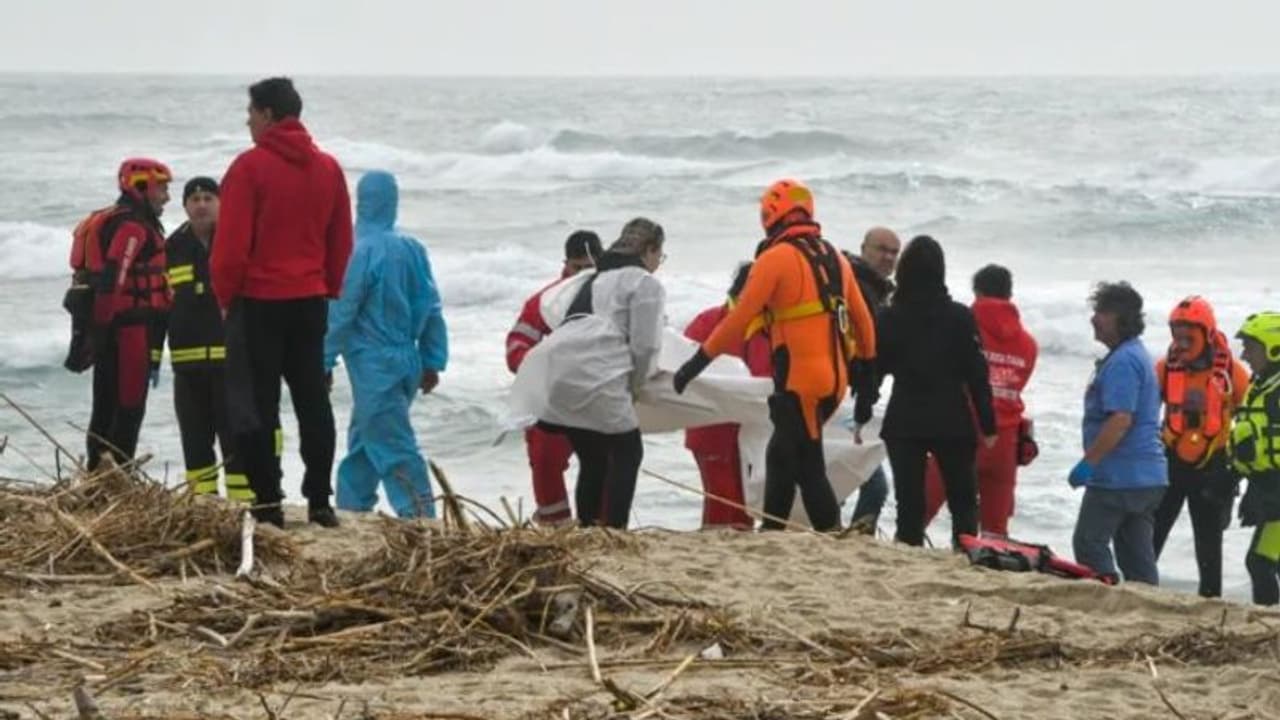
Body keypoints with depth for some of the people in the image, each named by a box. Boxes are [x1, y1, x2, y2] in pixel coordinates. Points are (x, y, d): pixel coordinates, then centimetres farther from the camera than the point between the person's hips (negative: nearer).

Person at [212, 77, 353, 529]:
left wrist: (225, 295, 0)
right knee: (313, 400, 10)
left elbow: (231, 242, -12)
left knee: (257, 405, 0)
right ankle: (319, 501, 9)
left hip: (259, 301, -5)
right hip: (311, 301, 5)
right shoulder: (328, 169, 7)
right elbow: (341, 241, 11)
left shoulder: (250, 166, -11)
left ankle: (267, 504, -2)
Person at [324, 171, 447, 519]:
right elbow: (431, 310, 9)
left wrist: (324, 363, -6)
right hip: (407, 360, 8)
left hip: (374, 365, -8)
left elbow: (341, 313, -12)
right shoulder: (413, 249, 6)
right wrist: (432, 362, 15)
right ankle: (351, 510, 25)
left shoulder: (363, 252, -15)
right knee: (362, 442, 19)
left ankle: (420, 516, -13)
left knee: (394, 449, -7)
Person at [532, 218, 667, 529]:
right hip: (596, 378, -8)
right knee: (628, 453, 4)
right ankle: (613, 529, -4)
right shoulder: (646, 284, 4)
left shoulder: (597, 279, 29)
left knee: (592, 459, 16)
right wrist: (634, 386, 14)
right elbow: (645, 345, -1)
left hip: (558, 374, 8)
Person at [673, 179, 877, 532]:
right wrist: (864, 381, 23)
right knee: (780, 456, 20)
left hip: (800, 381, -8)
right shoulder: (834, 258, 14)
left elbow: (739, 319, -10)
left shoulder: (776, 258, -7)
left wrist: (698, 361, -2)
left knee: (808, 468, -5)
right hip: (835, 380, 8)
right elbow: (863, 322, 16)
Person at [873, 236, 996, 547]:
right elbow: (977, 374, -4)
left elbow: (874, 368, 2)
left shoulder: (889, 318, -2)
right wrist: (988, 425, 1)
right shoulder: (960, 317, -5)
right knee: (963, 501, 8)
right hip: (952, 423, 0)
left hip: (904, 424, 1)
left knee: (909, 502, 3)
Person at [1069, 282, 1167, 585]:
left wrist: (1088, 461, -21)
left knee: (1089, 543, -4)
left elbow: (1120, 420, -25)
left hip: (1117, 477, -10)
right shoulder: (1139, 355, 18)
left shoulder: (1122, 362, -16)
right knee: (1138, 555, 10)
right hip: (1148, 476, 10)